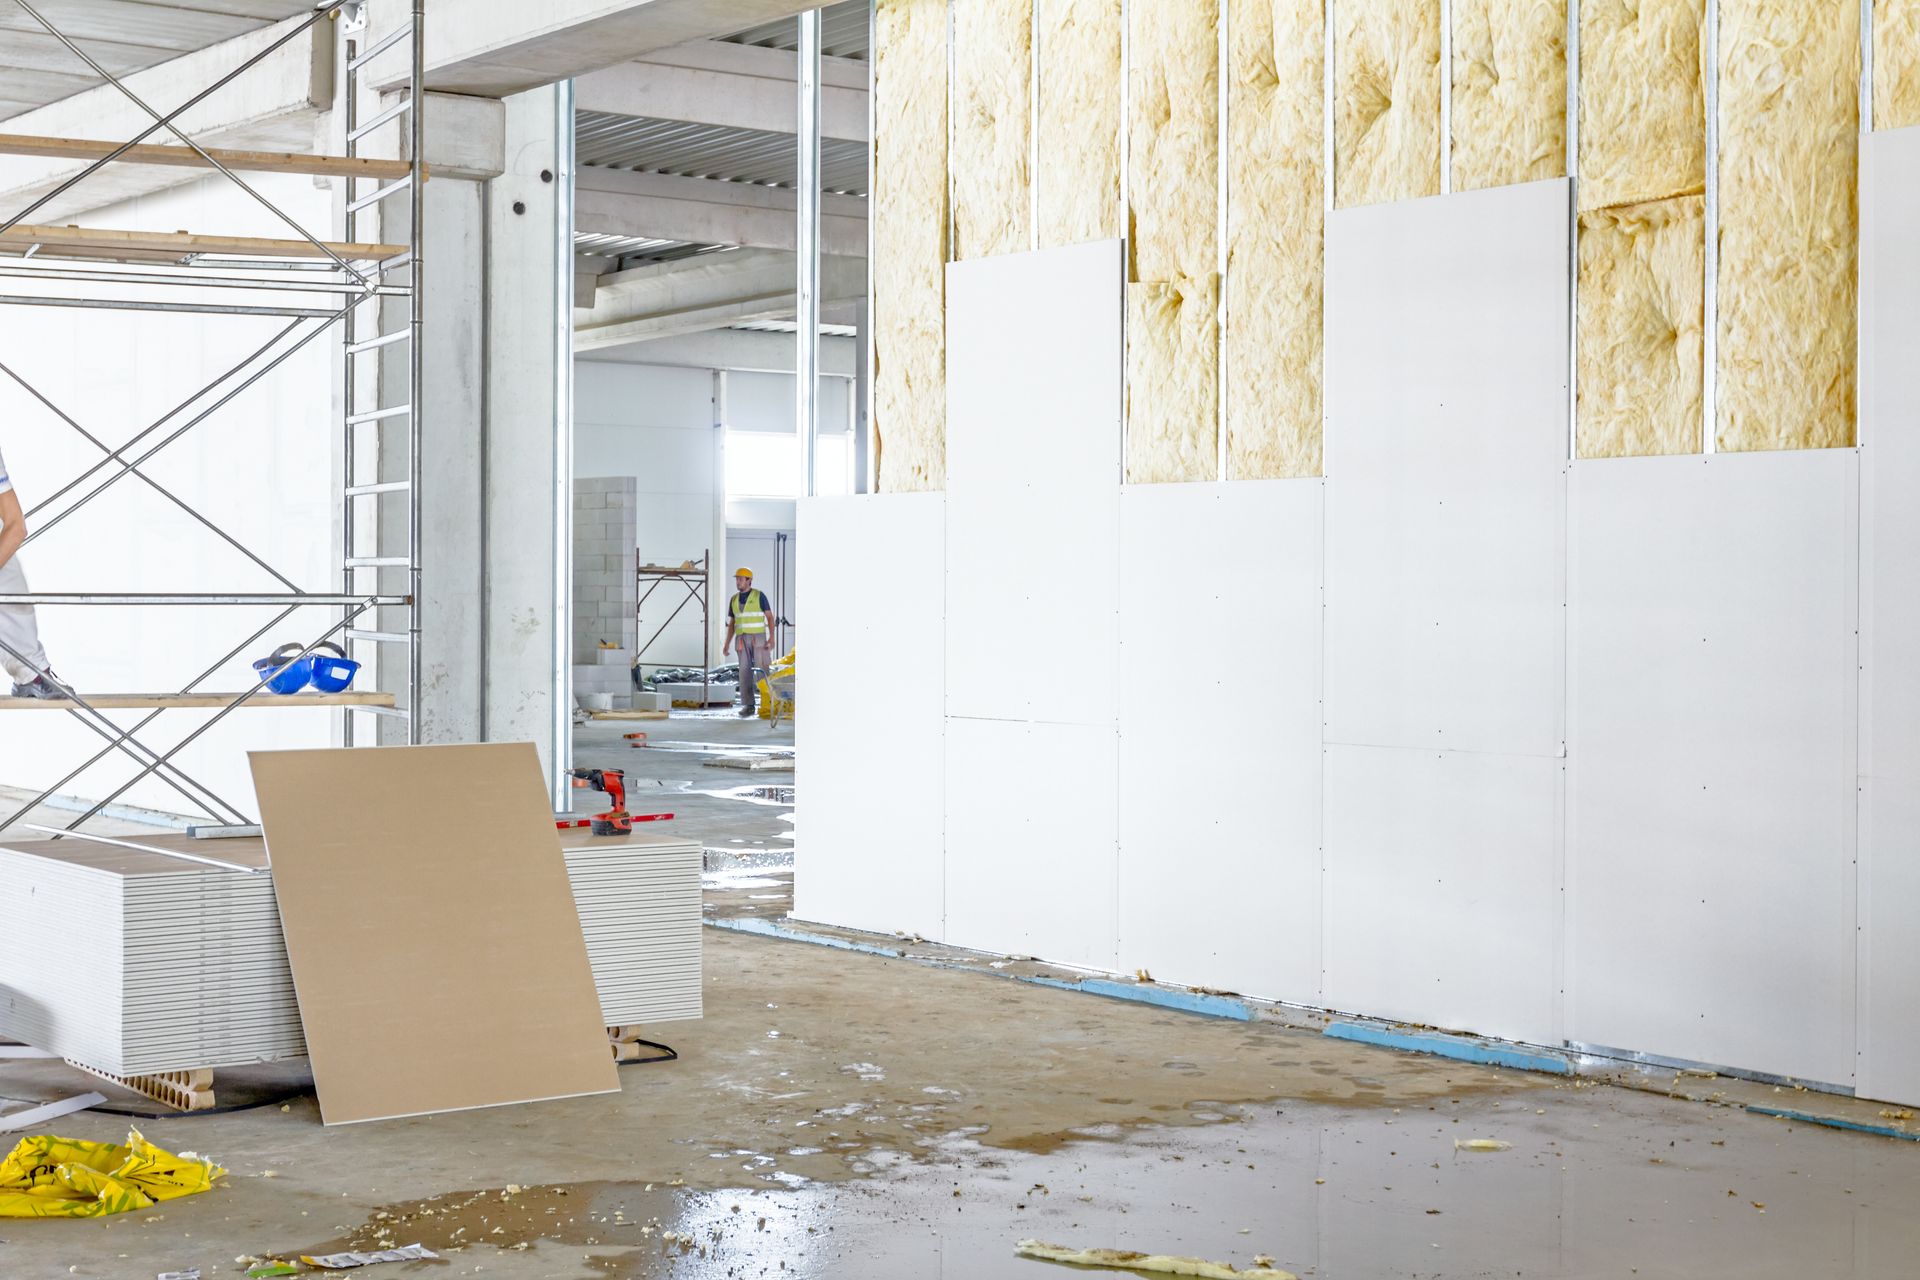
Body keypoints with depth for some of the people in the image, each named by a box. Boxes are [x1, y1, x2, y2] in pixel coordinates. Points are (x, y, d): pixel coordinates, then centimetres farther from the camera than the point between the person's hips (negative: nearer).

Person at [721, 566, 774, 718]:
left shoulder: (759, 596, -3)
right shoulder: (734, 599, 11)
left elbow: (770, 617, -5)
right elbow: (732, 624, 15)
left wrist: (772, 636, -18)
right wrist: (727, 644, 8)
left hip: (758, 638, -4)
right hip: (742, 640, 4)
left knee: (762, 672, -8)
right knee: (745, 672, -2)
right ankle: (748, 706, 0)